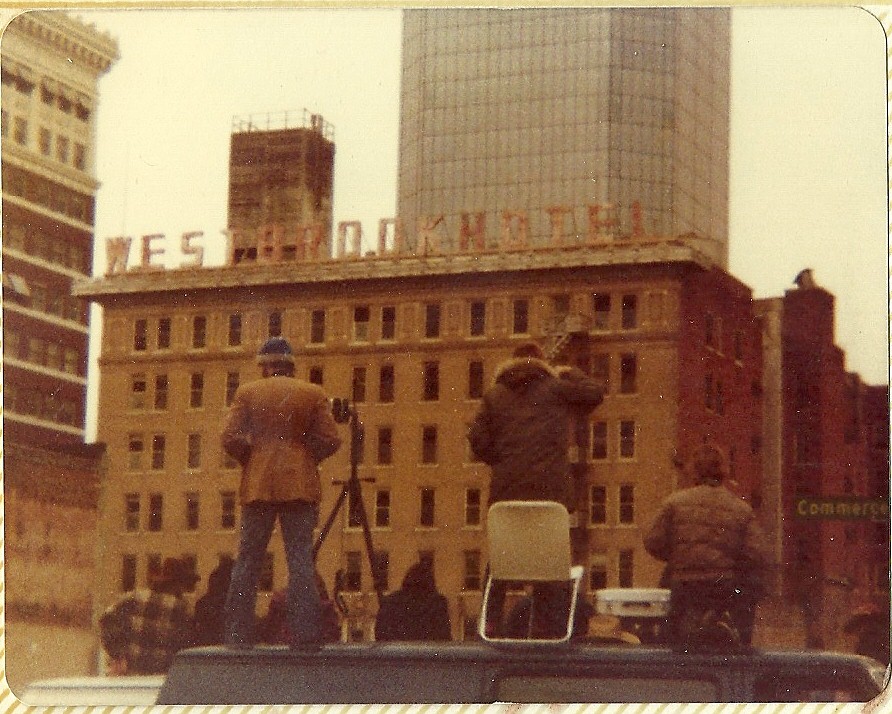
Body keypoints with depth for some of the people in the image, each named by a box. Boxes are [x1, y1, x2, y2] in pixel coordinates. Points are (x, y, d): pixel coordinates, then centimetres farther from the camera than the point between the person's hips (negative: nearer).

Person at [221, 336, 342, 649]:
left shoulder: (248, 393, 4)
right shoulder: (313, 394, 5)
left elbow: (230, 438, -3)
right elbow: (330, 441, 1)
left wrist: (251, 461, 13)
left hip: (258, 485, 0)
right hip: (300, 486, 0)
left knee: (247, 560, 4)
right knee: (300, 559, -3)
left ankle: (237, 635, 1)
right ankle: (305, 634, -10)